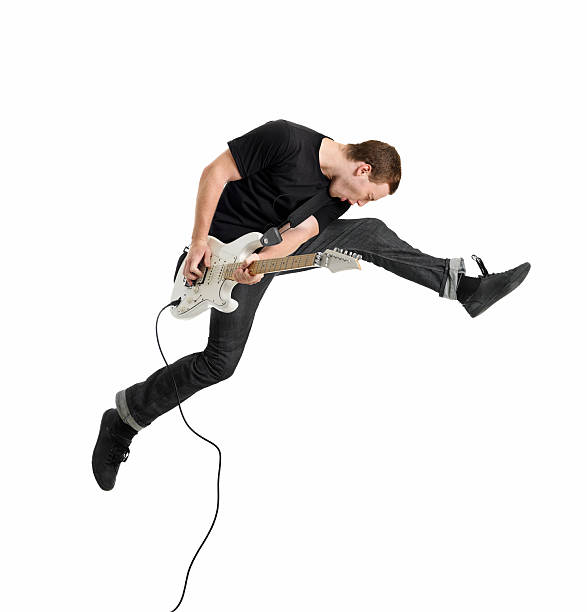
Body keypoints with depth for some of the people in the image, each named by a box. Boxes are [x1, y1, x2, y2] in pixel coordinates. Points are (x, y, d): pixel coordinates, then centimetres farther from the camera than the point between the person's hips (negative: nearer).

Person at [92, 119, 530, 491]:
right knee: (221, 361, -14)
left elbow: (296, 234, -14)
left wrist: (258, 264, -35)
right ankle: (125, 417, 0)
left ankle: (464, 285, -3)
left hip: (277, 250, 6)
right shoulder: (285, 140, -25)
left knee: (368, 233, -5)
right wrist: (200, 242, -19)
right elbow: (215, 172, -19)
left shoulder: (340, 194, -4)